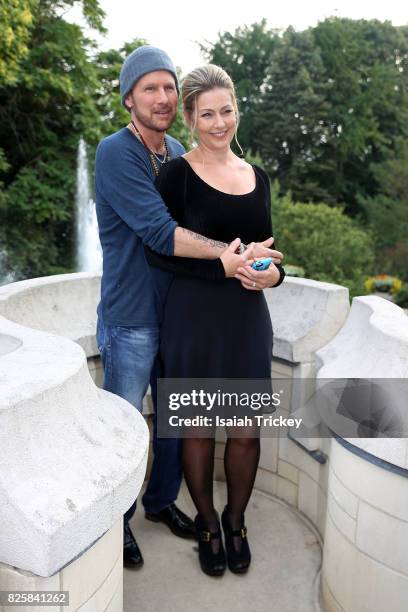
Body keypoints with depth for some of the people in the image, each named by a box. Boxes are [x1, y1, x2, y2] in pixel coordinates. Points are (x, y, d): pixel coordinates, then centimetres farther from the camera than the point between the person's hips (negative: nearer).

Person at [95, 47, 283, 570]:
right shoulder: (116, 153, -15)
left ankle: (162, 501, 40)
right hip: (130, 320, -6)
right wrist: (226, 252, -25)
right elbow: (158, 232, -25)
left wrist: (225, 257, -6)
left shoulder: (178, 153, 9)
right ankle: (117, 519, 30)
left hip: (177, 312, 7)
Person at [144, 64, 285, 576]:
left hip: (248, 318, 4)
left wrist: (273, 273, -7)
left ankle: (236, 522, 36)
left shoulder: (257, 177, 9)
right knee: (199, 428, 10)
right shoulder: (177, 174, -6)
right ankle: (207, 524, 34)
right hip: (194, 317, -4)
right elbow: (158, 251, -12)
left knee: (246, 432, 10)